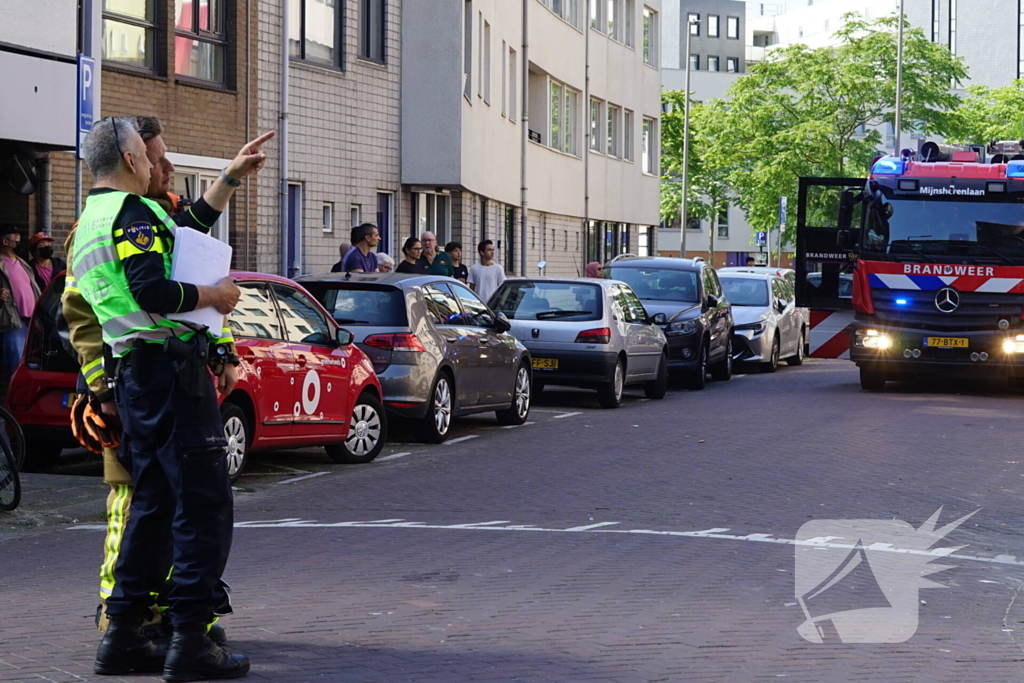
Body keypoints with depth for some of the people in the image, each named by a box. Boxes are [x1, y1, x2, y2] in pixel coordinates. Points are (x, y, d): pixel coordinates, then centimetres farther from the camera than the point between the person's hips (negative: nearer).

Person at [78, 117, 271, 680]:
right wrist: (215, 294, -10)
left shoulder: (91, 221, 21)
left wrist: (231, 178, 33)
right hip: (171, 370, -10)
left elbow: (183, 232, 32)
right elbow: (152, 291, -25)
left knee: (151, 503, 14)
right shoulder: (131, 211, -10)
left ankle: (123, 638, 15)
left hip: (133, 375, 10)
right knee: (204, 506, -8)